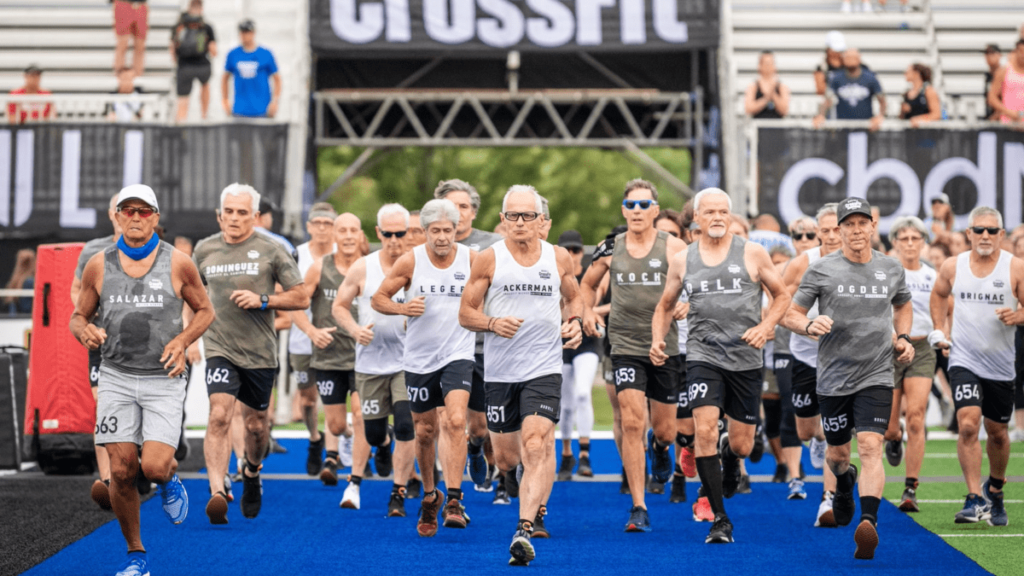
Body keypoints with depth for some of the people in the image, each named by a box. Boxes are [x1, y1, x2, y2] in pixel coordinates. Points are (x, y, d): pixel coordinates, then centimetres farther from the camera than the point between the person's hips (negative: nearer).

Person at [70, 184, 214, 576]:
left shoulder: (178, 264, -2)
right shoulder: (99, 266, 2)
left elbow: (205, 311, 9)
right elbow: (79, 316, 12)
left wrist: (182, 341, -8)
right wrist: (85, 332, -12)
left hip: (164, 379, -2)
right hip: (117, 378, 2)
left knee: (154, 467, -16)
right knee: (122, 471, -3)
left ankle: (171, 477, 23)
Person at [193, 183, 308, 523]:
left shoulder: (270, 251, -2)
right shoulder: (205, 250, 5)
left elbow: (301, 298, -1)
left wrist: (262, 300, -13)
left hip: (260, 352, 0)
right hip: (220, 349, 0)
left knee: (255, 424, 12)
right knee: (219, 416, -19)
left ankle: (252, 471, 43)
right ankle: (217, 493, -26)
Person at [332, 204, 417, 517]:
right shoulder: (362, 268, 0)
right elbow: (339, 306, 8)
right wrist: (355, 329, -11)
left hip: (408, 361, -2)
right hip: (371, 361, 2)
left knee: (406, 427, -15)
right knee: (373, 432, 8)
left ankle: (398, 493, -2)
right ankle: (384, 444, 47)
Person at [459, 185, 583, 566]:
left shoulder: (559, 258, 5)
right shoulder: (489, 260, 0)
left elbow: (573, 296, 23)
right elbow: (465, 313, 2)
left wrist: (574, 322, 2)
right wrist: (492, 323, -18)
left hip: (544, 367, -1)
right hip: (500, 370, 1)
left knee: (536, 447, -20)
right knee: (506, 459, 10)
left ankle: (524, 531, -25)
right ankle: (537, 496, 46)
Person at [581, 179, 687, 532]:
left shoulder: (673, 248, -4)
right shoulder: (610, 249, 3)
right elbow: (588, 284, 21)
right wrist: (588, 312, 5)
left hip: (665, 346, 0)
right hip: (625, 346, 0)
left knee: (665, 430, 9)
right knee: (632, 424, -13)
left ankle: (660, 447, 49)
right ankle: (638, 508, -10)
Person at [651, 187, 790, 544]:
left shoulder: (752, 254, 1)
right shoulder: (682, 261, 7)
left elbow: (782, 295, 9)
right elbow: (665, 306, 19)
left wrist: (765, 327, -8)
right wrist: (658, 340, 1)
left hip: (746, 358, 0)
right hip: (703, 355, 0)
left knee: (742, 445, 6)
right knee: (705, 431, -18)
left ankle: (730, 455, 47)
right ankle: (719, 520, -10)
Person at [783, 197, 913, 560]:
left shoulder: (891, 269, 5)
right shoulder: (821, 270, -3)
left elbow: (903, 305, 26)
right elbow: (791, 315, 1)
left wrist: (903, 337, 8)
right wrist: (811, 327, -21)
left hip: (877, 376, 0)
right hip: (833, 377, 0)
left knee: (870, 447, -18)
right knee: (838, 452, 14)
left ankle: (868, 523, -30)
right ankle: (844, 482, 50)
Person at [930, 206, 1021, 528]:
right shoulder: (952, 267, 1)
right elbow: (939, 295, 22)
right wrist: (940, 330, 12)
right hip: (964, 361, 0)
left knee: (997, 432, 13)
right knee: (968, 426, -18)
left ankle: (995, 490, 39)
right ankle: (975, 500, -17)